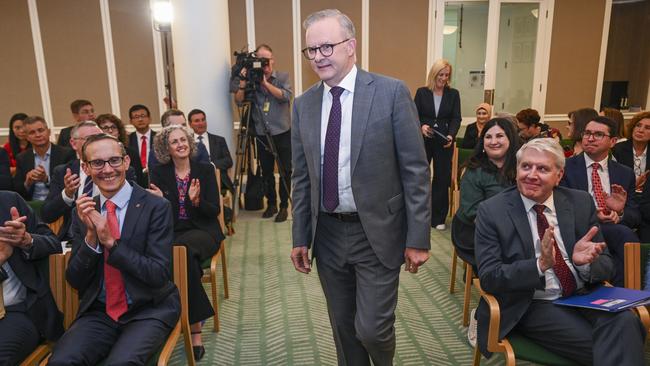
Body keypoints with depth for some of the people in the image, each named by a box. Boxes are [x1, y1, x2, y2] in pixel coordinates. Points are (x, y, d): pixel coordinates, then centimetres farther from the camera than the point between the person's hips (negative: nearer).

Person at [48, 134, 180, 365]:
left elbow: (159, 275, -13)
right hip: (99, 312, 4)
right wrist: (91, 237, -14)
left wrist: (111, 241, -20)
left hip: (149, 309, -3)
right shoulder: (83, 211, 5)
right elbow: (75, 280, 3)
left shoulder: (156, 207, -9)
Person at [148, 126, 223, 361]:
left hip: (202, 231, -1)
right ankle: (195, 327, -21)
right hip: (171, 232, 1)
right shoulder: (158, 173, 7)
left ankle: (192, 325, -22)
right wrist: (158, 199, -17)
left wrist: (196, 201, -20)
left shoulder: (205, 169, 3)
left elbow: (214, 211, -1)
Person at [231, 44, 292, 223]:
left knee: (285, 171, 3)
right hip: (262, 135, 2)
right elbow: (239, 100, -3)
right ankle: (271, 204, 25)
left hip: (283, 133, -2)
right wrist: (242, 82, -15)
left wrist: (265, 83, -19)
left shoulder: (282, 77, 1)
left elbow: (286, 96, -16)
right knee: (266, 172, 10)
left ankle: (284, 206, 15)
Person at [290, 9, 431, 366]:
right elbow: (301, 177, 8)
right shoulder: (303, 104, 4)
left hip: (377, 233, -4)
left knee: (372, 328, 2)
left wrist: (418, 238, -10)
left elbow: (415, 170, -9)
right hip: (328, 234, 4)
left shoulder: (392, 92, -9)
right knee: (343, 326, 17)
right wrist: (300, 237, 8)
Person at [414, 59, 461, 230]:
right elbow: (414, 116, 1)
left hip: (444, 142, 1)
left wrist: (451, 135, -18)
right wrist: (421, 126, -20)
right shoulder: (422, 92, 2)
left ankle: (438, 218, 16)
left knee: (442, 178, 5)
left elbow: (456, 118, 0)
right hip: (423, 140, -1)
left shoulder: (453, 94, 5)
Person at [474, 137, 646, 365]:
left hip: (584, 297, 4)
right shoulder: (492, 211, -4)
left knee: (625, 321, -26)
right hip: (533, 306, -4)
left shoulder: (581, 203, 7)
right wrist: (540, 265, -26)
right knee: (597, 346, -27)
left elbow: (606, 265, 9)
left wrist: (586, 261, -15)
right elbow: (488, 278, -10)